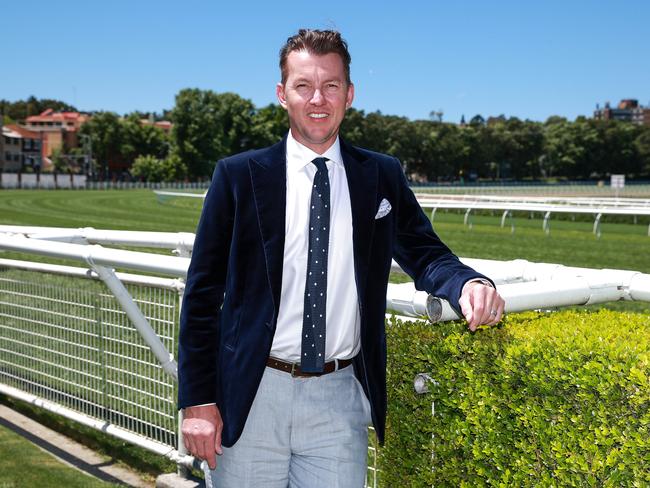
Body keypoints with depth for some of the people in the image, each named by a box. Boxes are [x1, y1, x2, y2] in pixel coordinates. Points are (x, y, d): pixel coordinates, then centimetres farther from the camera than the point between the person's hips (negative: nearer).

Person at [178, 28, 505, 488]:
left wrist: (469, 283, -14)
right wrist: (198, 400, -5)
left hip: (339, 398, 2)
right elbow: (203, 291, 0)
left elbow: (424, 254, 10)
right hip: (252, 396, -1)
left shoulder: (382, 176, 5)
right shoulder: (239, 175, -1)